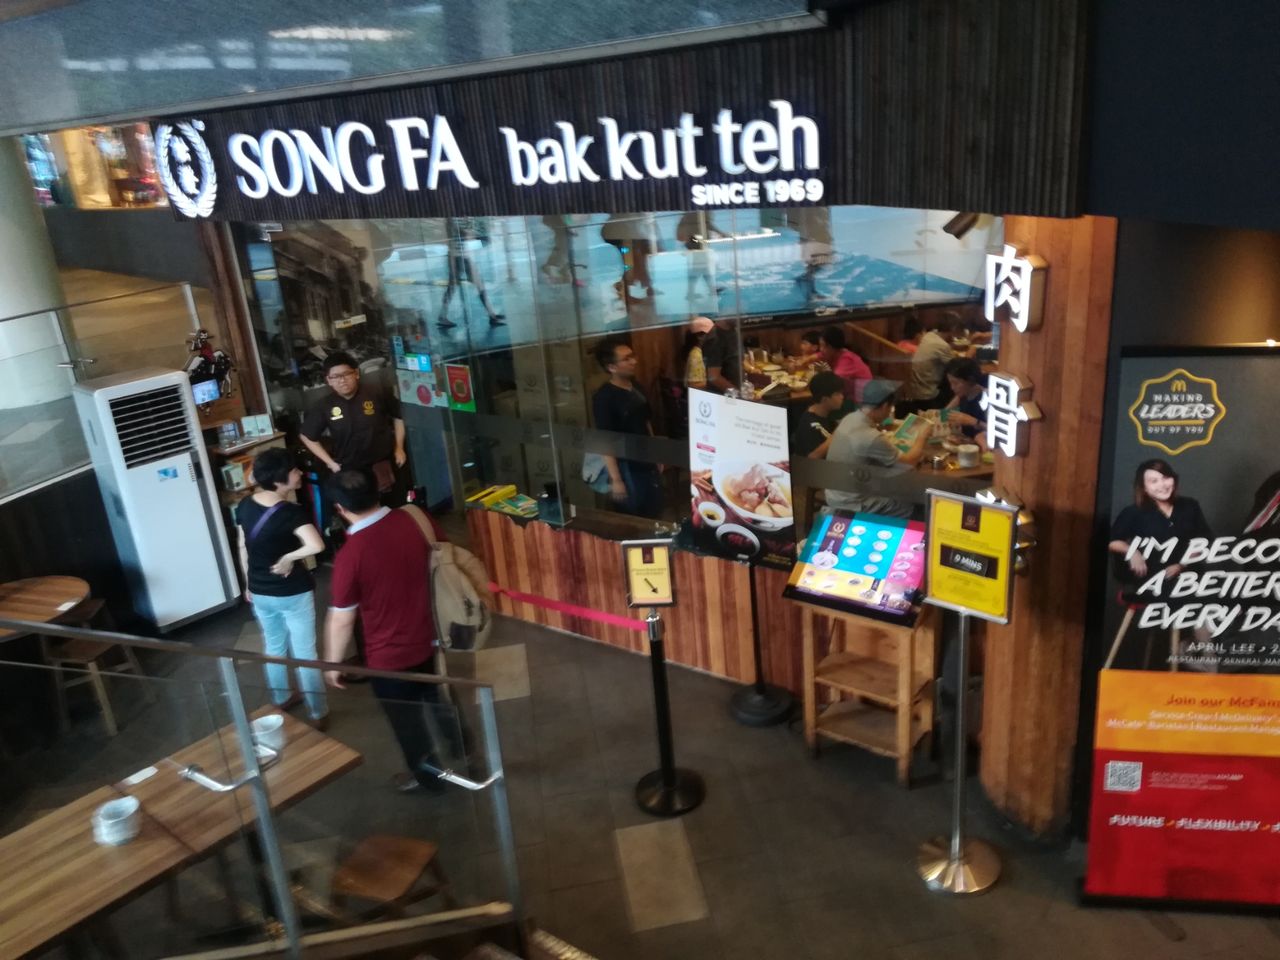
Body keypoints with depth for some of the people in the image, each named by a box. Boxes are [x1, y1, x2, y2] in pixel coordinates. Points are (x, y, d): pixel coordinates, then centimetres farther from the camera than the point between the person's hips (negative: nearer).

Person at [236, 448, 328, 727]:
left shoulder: (245, 505, -5)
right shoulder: (291, 512, -25)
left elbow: (243, 549, 6)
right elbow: (317, 545, -42)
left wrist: (249, 584, 18)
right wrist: (288, 557, -24)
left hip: (259, 592, 6)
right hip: (293, 594, -6)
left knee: (274, 646, 25)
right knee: (304, 653, 8)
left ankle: (281, 699, 44)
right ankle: (319, 714, 21)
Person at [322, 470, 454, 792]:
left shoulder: (350, 555, -27)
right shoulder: (416, 519, -13)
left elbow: (341, 620, -17)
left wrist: (332, 663, 0)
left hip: (391, 656, -5)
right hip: (434, 640, 5)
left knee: (408, 722, 21)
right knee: (444, 706, 29)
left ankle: (427, 775, 42)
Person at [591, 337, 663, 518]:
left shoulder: (636, 388, 5)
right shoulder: (604, 398, -18)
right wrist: (615, 480, -21)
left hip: (648, 465, 7)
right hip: (627, 470, -7)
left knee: (655, 516, 17)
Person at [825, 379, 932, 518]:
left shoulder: (850, 419, -3)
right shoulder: (871, 438, -30)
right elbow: (909, 462, -15)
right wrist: (922, 437, 1)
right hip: (850, 504, -8)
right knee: (913, 506, 8)